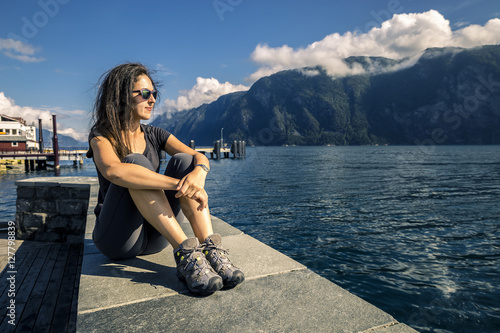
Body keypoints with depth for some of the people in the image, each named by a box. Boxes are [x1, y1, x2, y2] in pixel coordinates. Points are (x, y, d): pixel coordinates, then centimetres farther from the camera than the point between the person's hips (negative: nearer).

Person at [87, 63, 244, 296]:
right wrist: (180, 184, -38)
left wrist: (198, 174, -32)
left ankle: (210, 248, -31)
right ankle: (185, 251, -37)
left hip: (154, 236, 4)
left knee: (183, 161, -16)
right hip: (118, 239, -4)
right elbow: (113, 171, -32)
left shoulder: (154, 135, 9)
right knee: (136, 162, -27)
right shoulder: (102, 137, -6)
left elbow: (200, 157, -7)